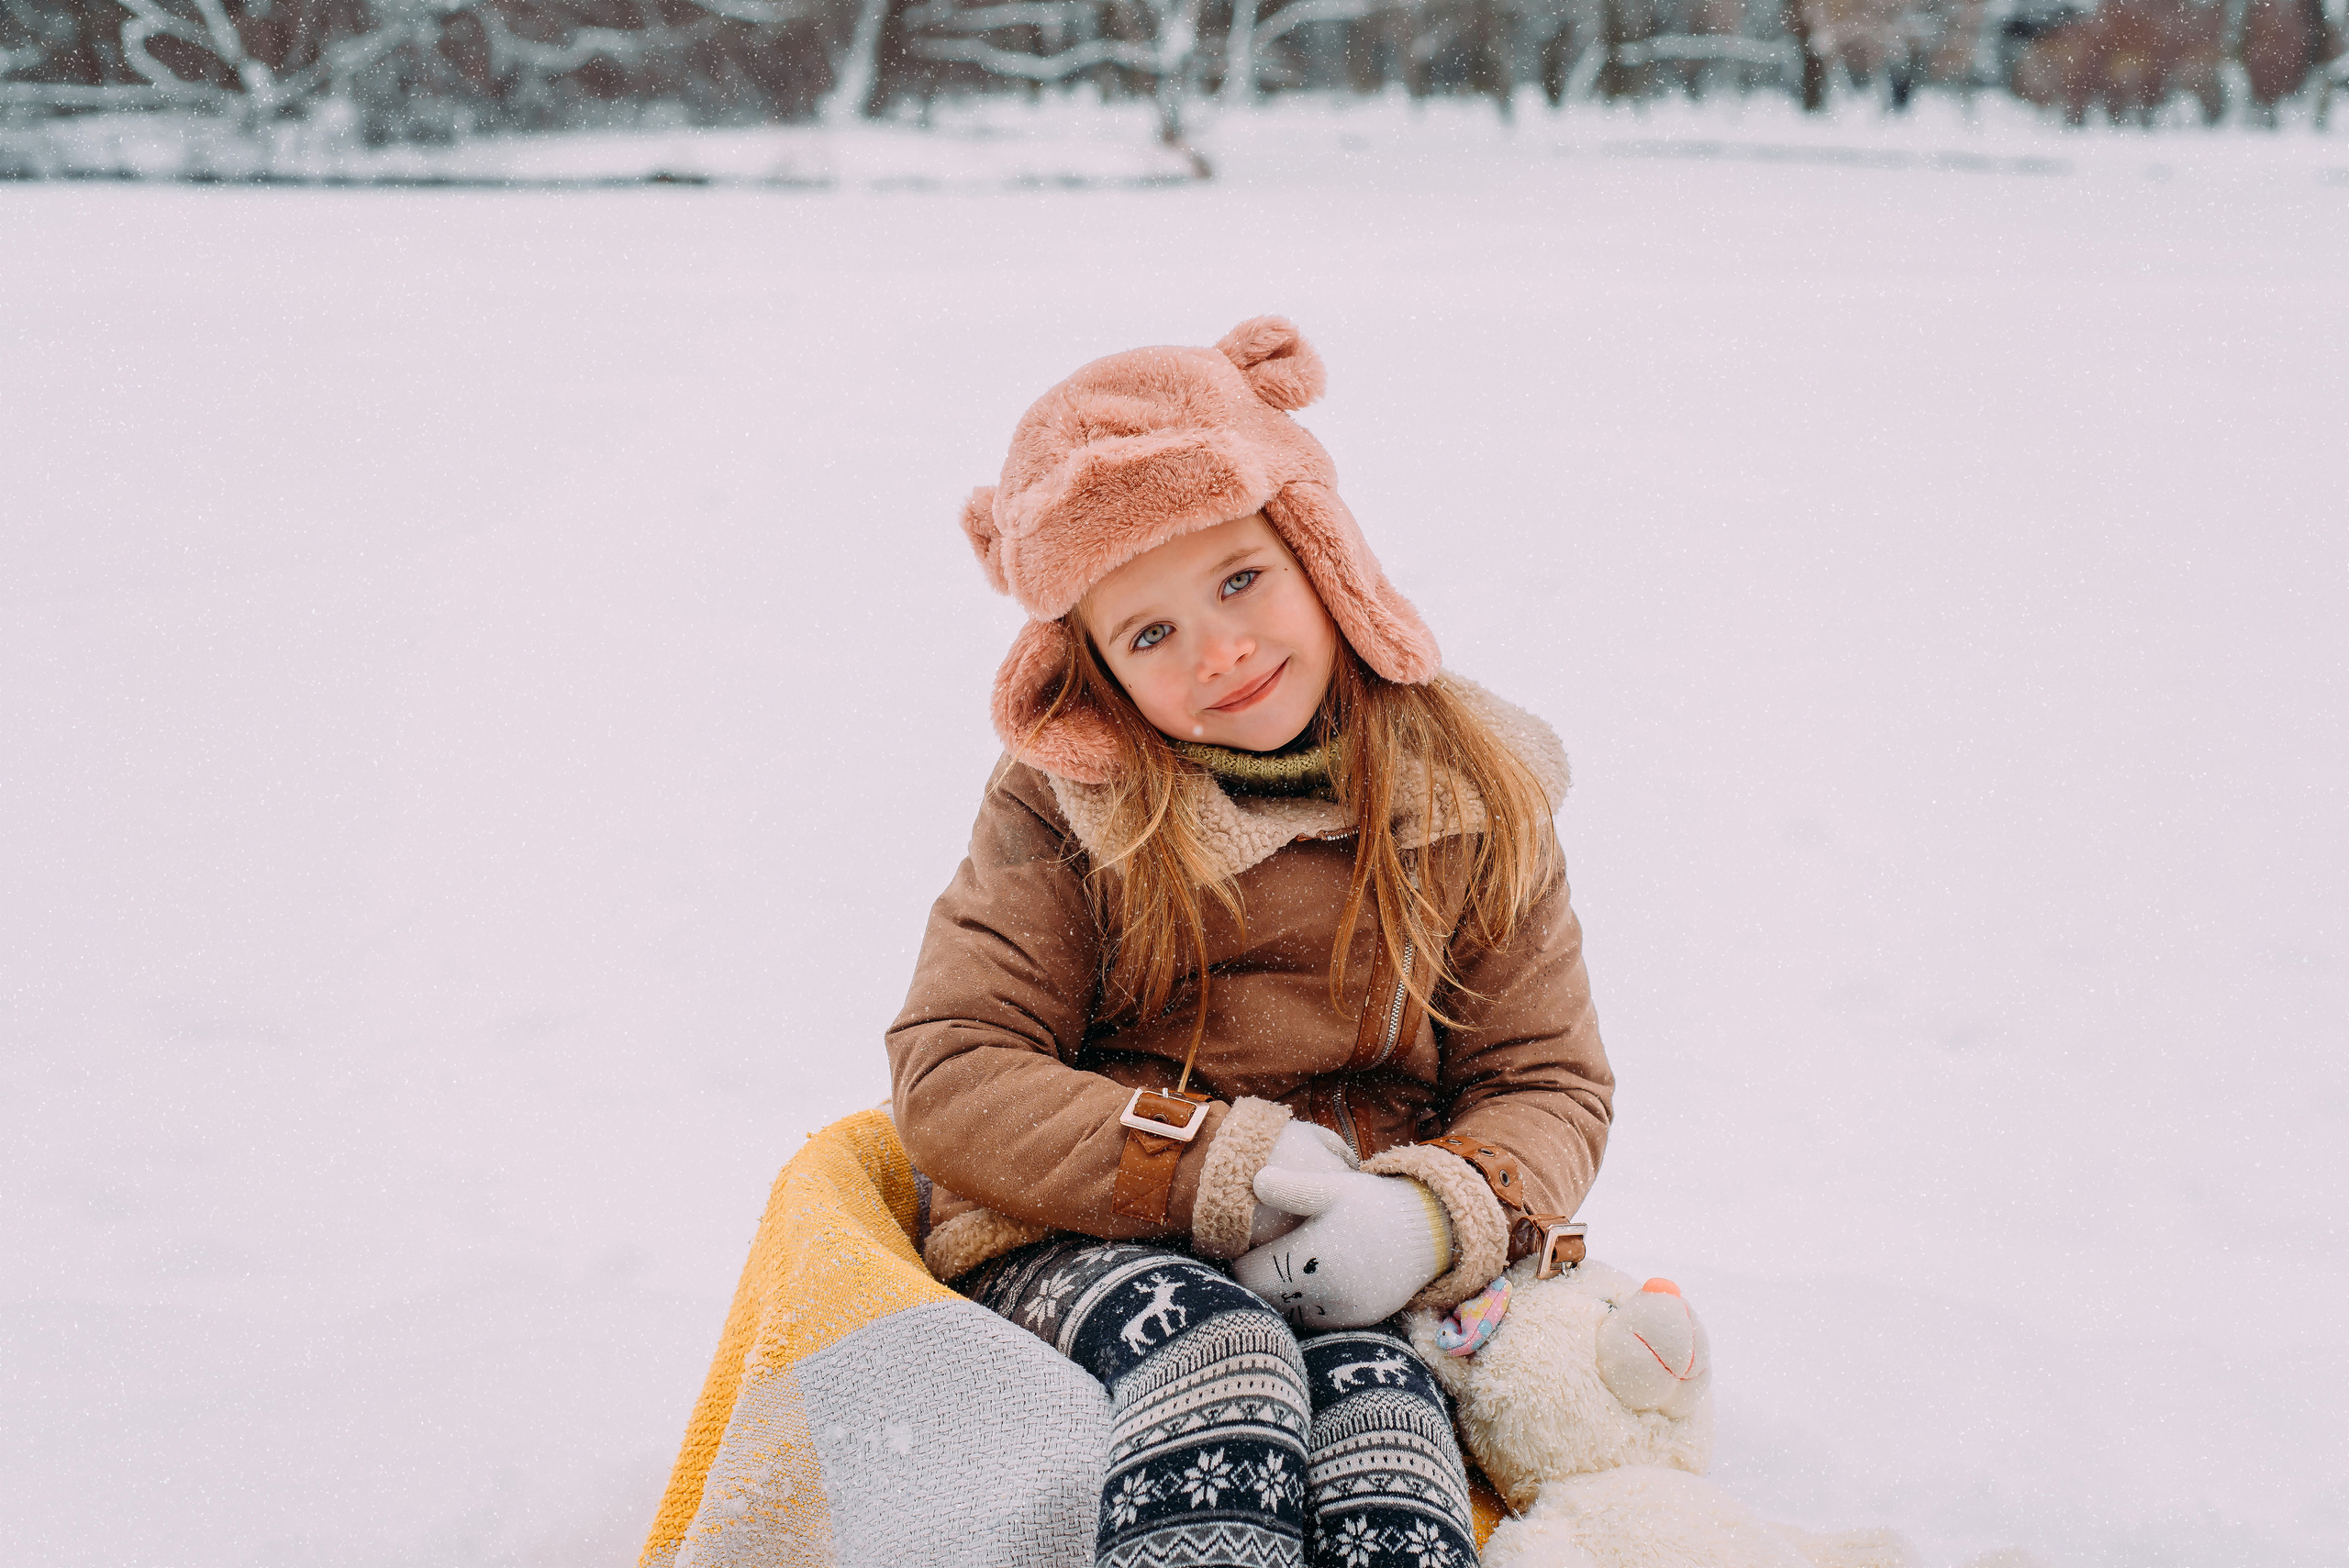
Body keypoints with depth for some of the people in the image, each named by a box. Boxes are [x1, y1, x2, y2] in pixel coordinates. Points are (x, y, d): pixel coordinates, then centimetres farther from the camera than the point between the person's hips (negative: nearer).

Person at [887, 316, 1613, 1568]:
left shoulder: (1473, 803, 4)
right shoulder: (1066, 803, 0)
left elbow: (1549, 1088, 7)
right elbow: (948, 1079, -5)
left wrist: (1432, 1215, -18)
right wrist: (1221, 1169, -17)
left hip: (1348, 1274, 1)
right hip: (1083, 1249, -1)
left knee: (1370, 1385, -33)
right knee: (1223, 1356, -35)